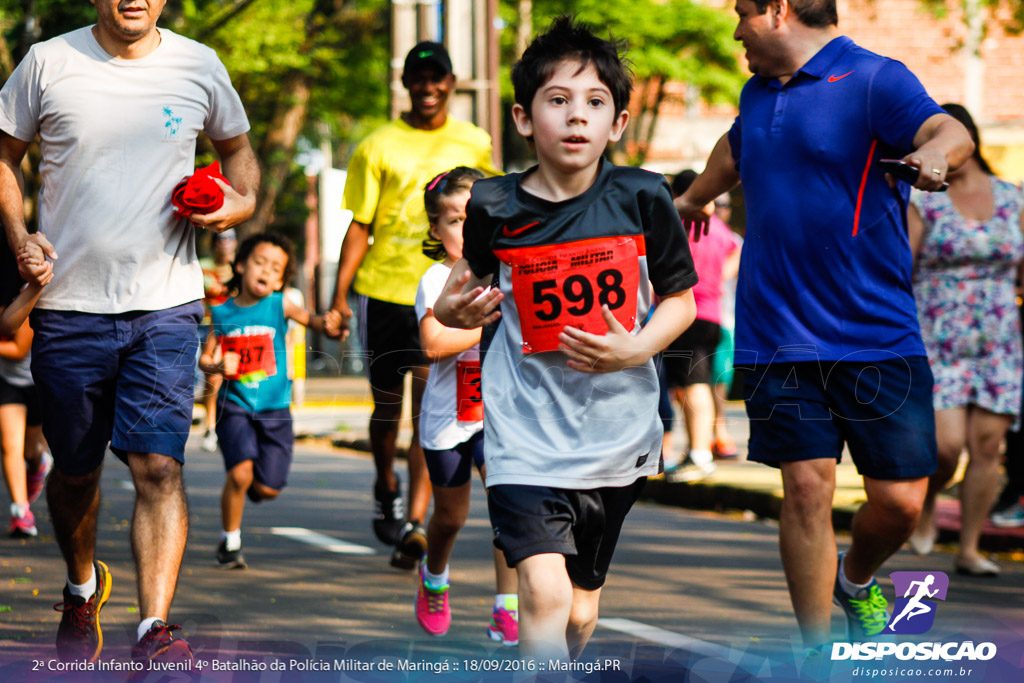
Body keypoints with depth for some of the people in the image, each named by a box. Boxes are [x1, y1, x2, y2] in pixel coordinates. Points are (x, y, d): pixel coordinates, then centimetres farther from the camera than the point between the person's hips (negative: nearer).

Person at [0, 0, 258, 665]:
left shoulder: (199, 66, 3)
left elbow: (239, 147, 21)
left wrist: (241, 203, 0)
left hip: (165, 309, -1)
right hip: (70, 306, 1)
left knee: (159, 466, -15)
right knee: (75, 471, 14)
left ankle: (156, 632, -17)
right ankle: (83, 586, 42)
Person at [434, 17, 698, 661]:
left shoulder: (642, 198, -4)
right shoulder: (496, 208, -5)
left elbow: (680, 300, 6)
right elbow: (473, 278, 14)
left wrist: (634, 350, -12)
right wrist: (455, 309, -8)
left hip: (616, 431, 2)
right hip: (528, 432, -2)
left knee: (582, 611, 13)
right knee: (544, 593, -20)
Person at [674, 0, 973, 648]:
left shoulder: (874, 79, -7)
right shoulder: (758, 94, 14)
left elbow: (951, 131, -26)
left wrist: (934, 151, -50)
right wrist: (693, 198, 56)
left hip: (879, 338, -4)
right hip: (780, 337, 4)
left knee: (900, 499, -4)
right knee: (807, 489, -5)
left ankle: (857, 580, 28)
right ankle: (816, 651, 3)